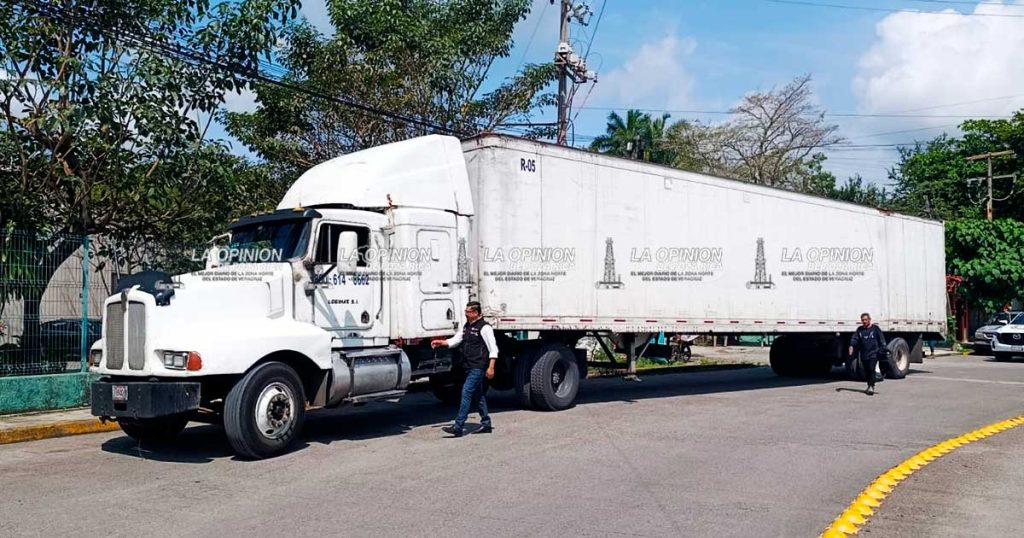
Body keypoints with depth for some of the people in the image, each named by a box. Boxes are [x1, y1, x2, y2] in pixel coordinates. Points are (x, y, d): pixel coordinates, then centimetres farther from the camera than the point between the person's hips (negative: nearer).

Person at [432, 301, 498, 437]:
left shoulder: (484, 327, -11)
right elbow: (455, 340, 19)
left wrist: (491, 367, -18)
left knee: (466, 393, -13)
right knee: (477, 395, 13)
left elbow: (493, 349, -13)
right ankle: (486, 424, 23)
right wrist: (440, 343, 4)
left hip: (478, 367, -9)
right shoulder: (467, 326, 15)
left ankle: (458, 427, -13)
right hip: (469, 366, 9)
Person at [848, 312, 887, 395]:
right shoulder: (859, 329, 12)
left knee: (872, 369, -14)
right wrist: (851, 346, -14)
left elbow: (882, 340, 2)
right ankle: (869, 386, 21)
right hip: (863, 354, 4)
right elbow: (855, 339, 4)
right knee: (866, 371, 9)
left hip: (873, 353, -4)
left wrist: (882, 350, -6)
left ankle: (871, 387, -15)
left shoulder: (875, 328, 2)